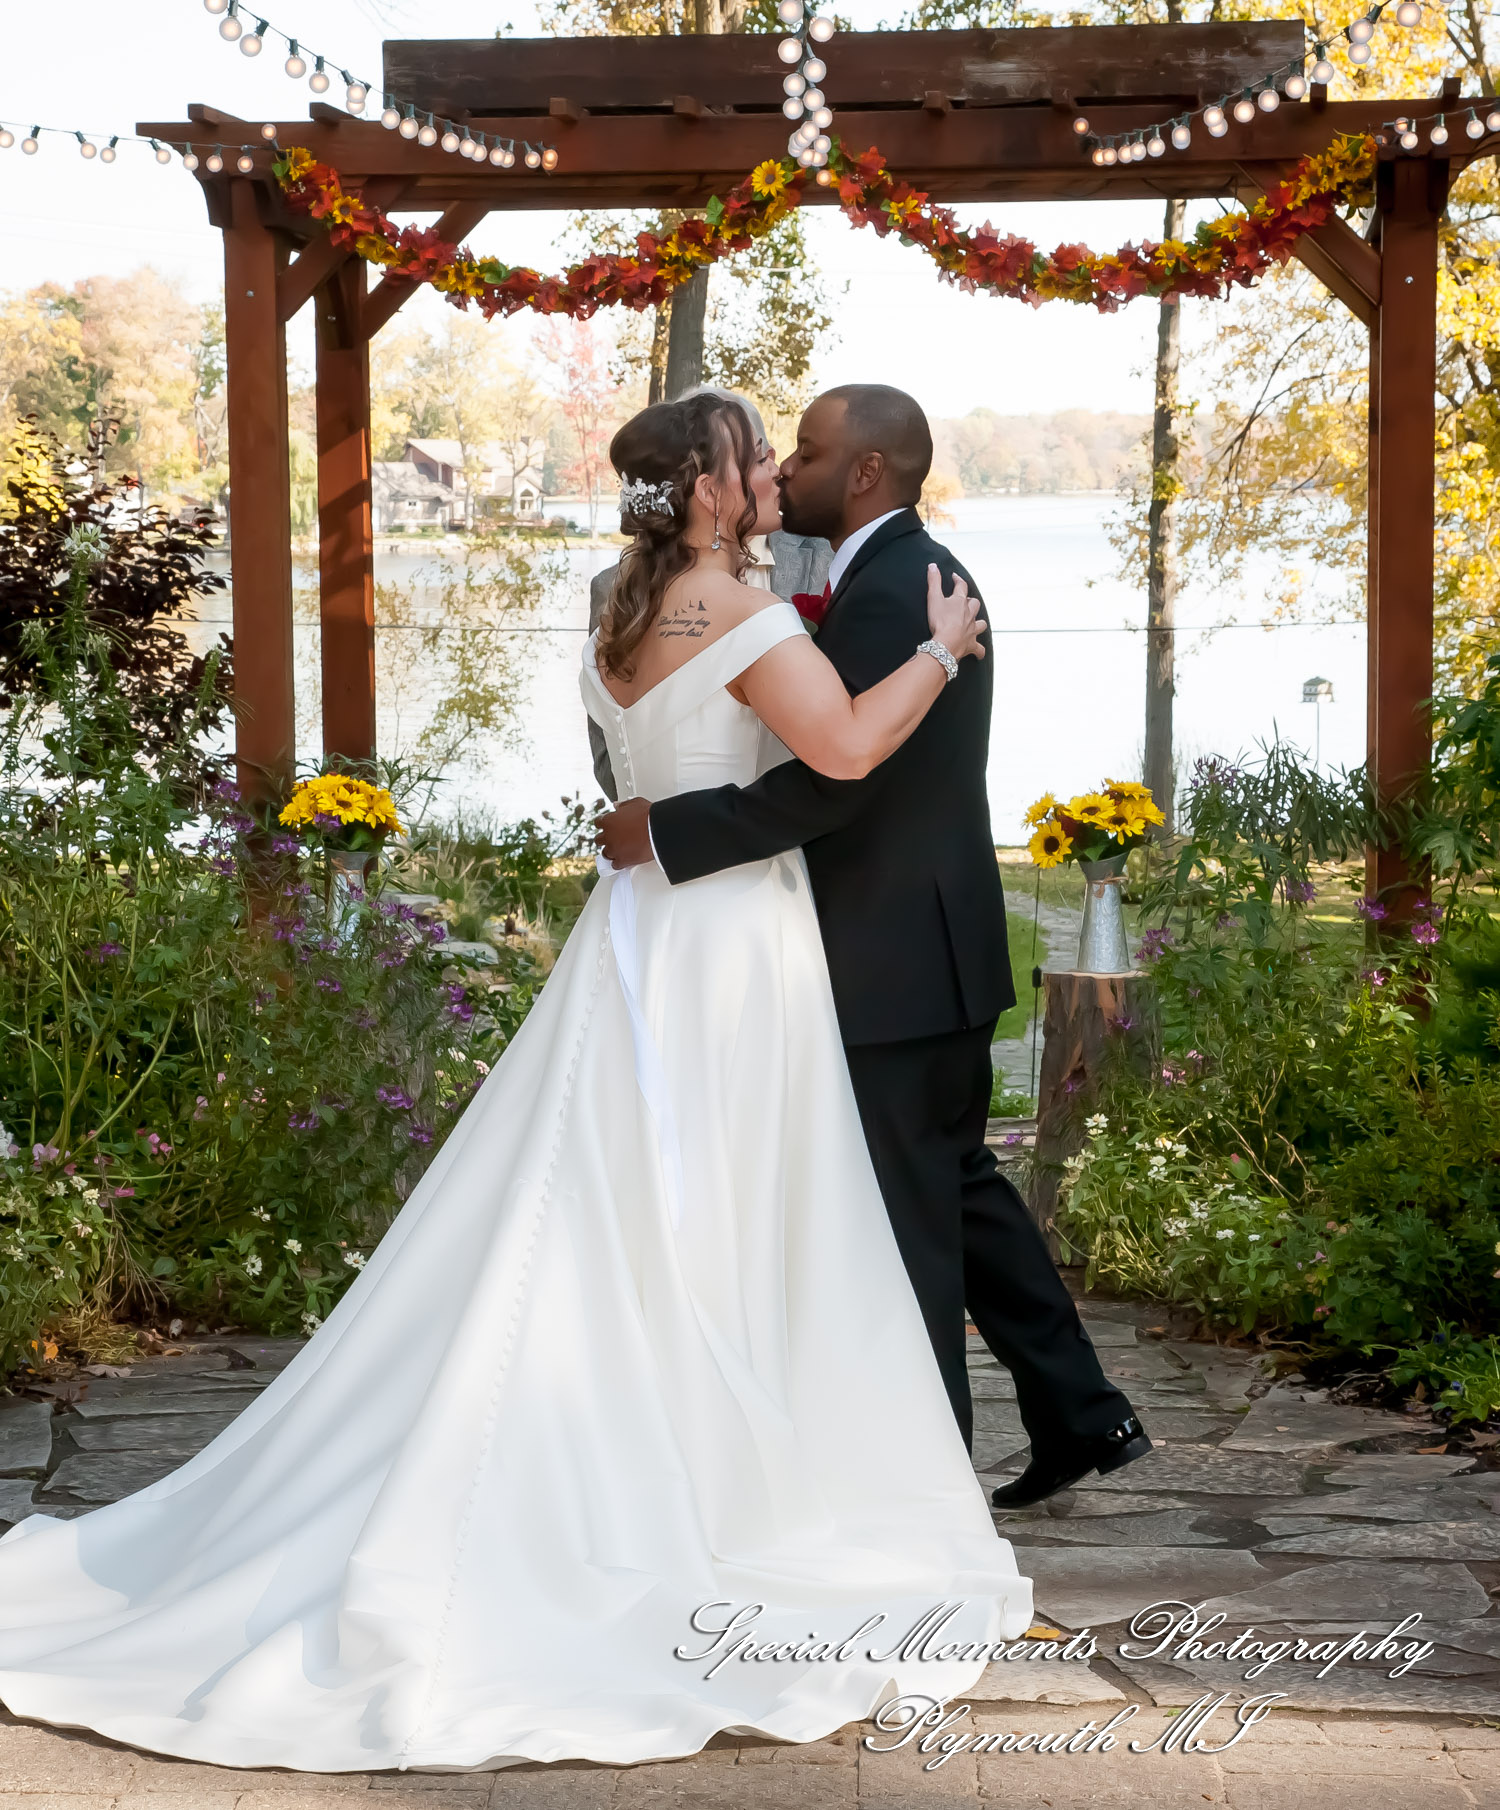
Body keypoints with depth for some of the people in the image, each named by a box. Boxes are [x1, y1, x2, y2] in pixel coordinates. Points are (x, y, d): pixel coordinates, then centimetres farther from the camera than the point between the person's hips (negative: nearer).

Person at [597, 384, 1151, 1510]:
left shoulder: (884, 592, -20)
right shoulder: (928, 573, 13)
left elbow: (831, 782, -27)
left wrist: (668, 831, -20)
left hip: (898, 960, -10)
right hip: (938, 945, 10)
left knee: (908, 1216, 0)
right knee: (958, 1182, 18)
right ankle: (1081, 1414, 24)